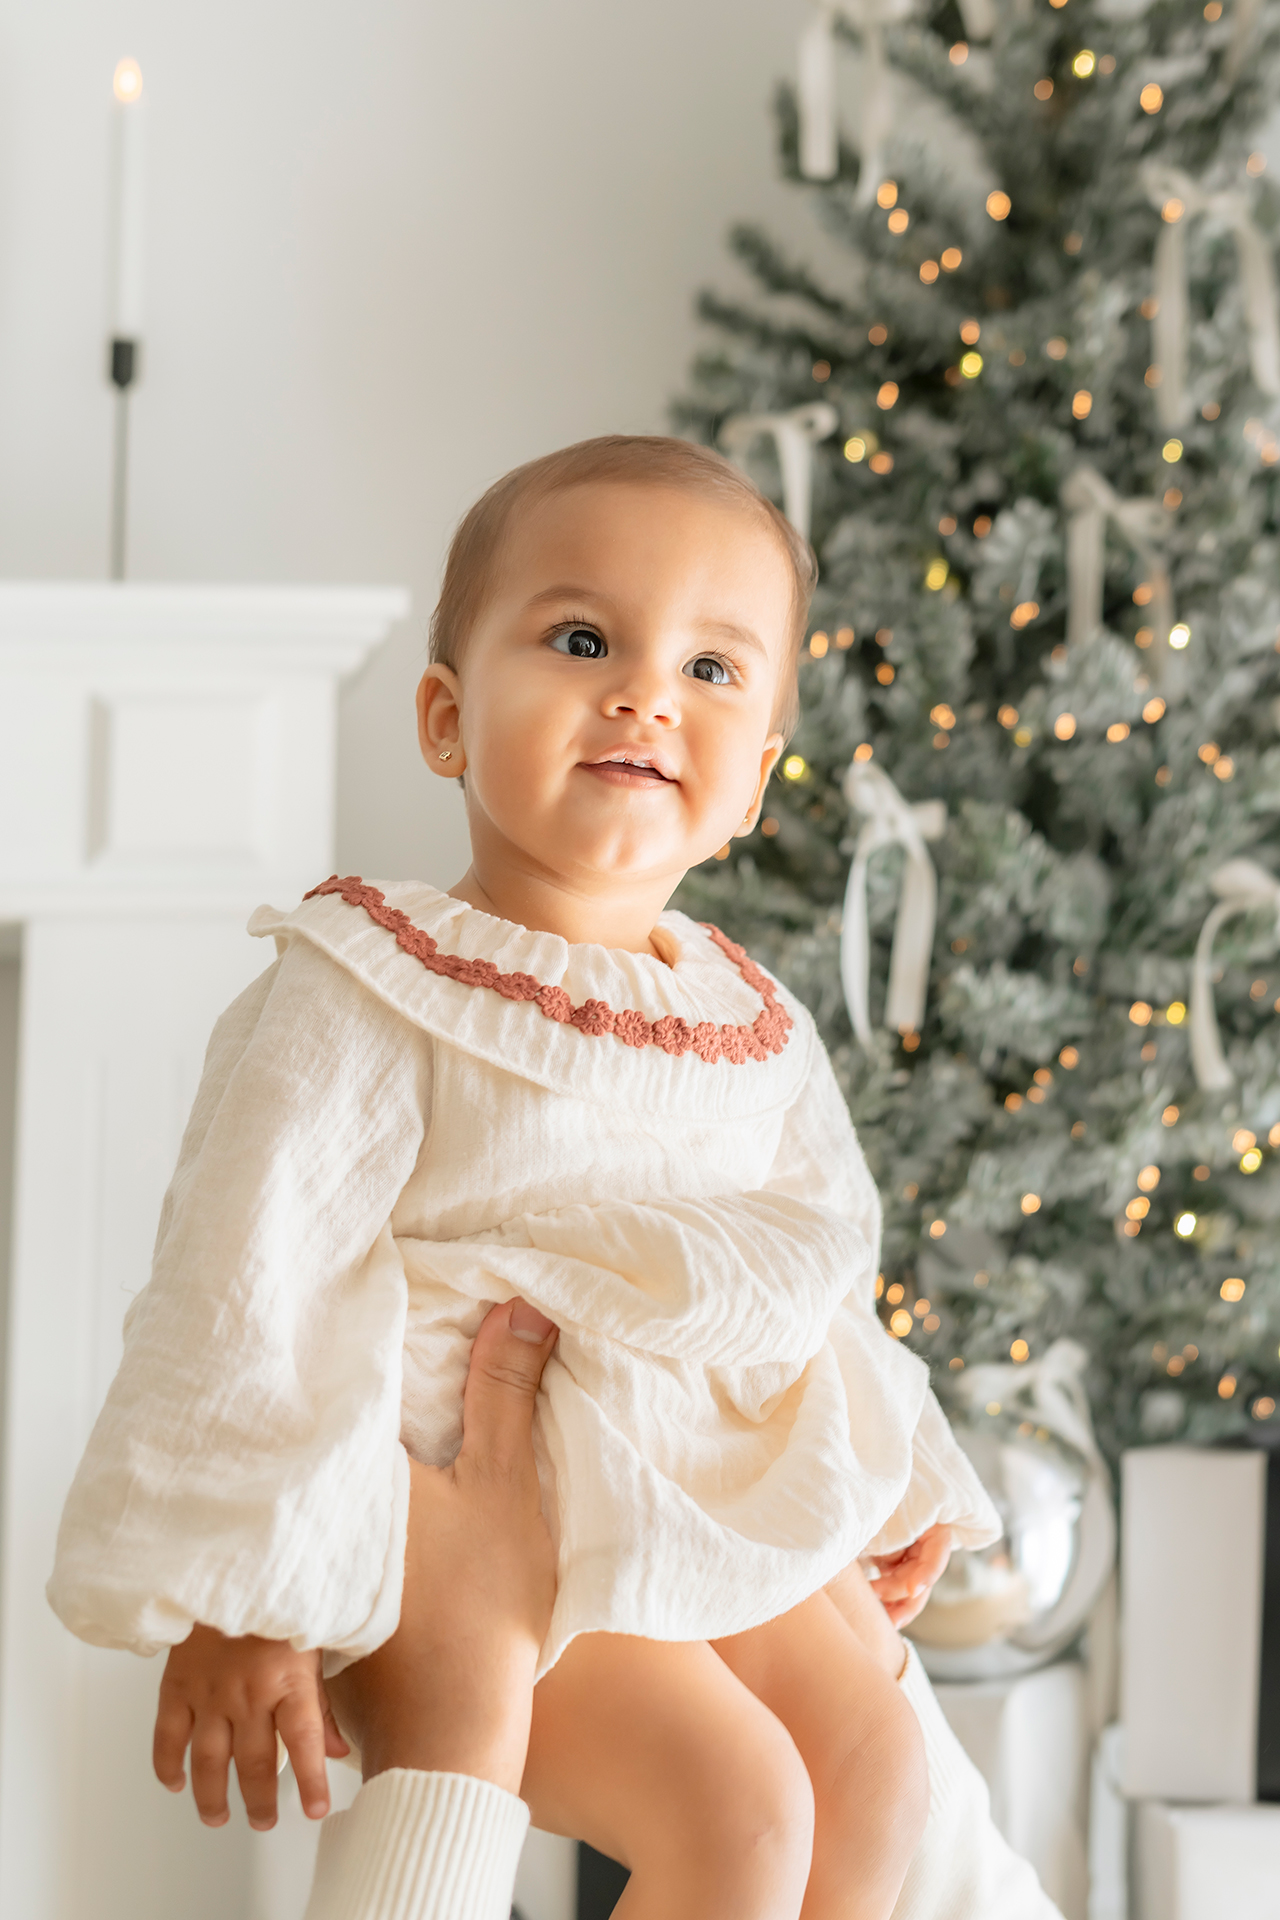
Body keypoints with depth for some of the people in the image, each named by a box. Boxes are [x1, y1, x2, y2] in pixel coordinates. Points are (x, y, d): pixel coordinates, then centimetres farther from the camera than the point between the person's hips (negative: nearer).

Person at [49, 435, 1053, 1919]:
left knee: (875, 1763, 1)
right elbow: (252, 1288, -19)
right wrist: (237, 1604, -22)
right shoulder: (365, 1002, -16)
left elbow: (810, 1266, 20)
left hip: (725, 1507, 8)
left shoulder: (757, 1029, 7)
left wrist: (891, 1493, 26)